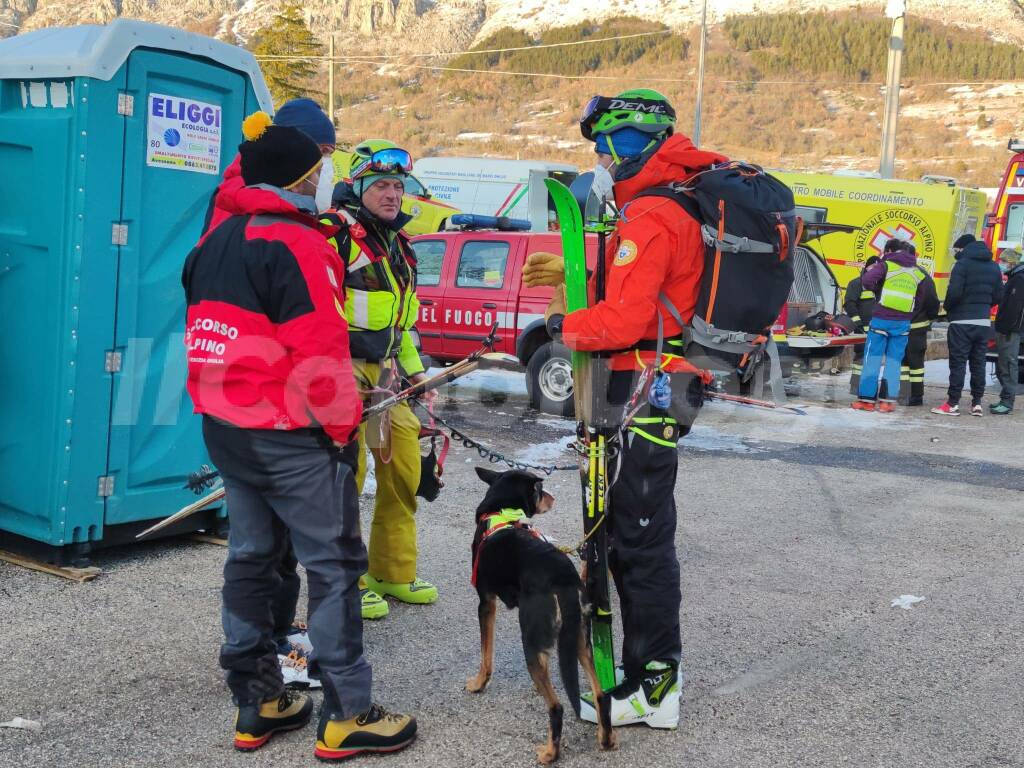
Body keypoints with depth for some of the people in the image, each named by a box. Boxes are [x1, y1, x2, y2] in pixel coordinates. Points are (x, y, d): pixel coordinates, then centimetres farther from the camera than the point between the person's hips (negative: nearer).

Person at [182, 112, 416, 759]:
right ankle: (347, 716, 4)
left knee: (251, 555, 15)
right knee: (334, 564, 0)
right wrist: (341, 421, -10)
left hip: (225, 426, 9)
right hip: (291, 433, -9)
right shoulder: (296, 243, -17)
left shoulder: (217, 241, 11)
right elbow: (319, 349, -21)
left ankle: (257, 705, 23)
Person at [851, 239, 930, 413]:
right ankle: (888, 400, 3)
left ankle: (867, 399, 2)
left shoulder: (886, 265, -1)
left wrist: (877, 290, 3)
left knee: (873, 358, 3)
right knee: (894, 360, 8)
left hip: (881, 319, -3)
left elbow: (867, 280, -16)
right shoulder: (917, 272, 11)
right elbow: (920, 299, 13)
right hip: (903, 322, 3)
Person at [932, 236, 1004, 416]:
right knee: (978, 363, 10)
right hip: (984, 323, 6)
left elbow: (954, 292, -18)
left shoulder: (963, 264, -10)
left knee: (958, 362, -3)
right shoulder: (994, 267, 12)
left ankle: (953, 404, -3)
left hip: (962, 322, -6)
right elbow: (998, 296, 11)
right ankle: (977, 403, 11)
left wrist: (948, 308, -1)